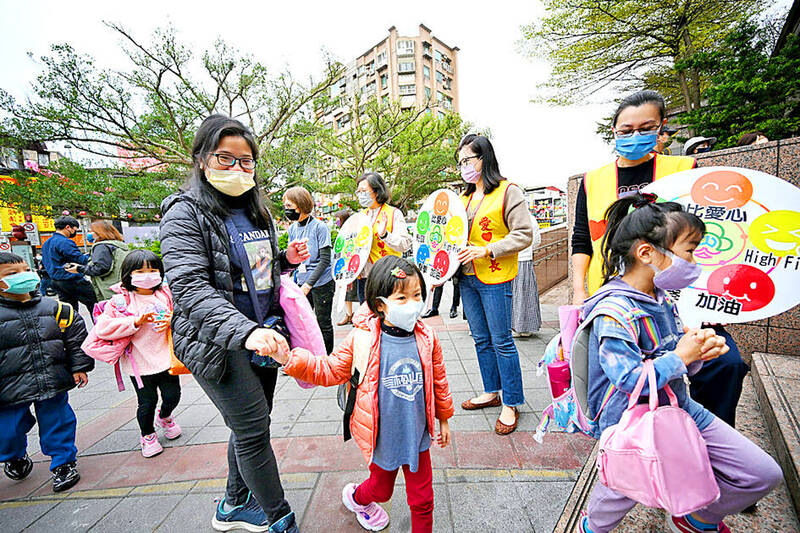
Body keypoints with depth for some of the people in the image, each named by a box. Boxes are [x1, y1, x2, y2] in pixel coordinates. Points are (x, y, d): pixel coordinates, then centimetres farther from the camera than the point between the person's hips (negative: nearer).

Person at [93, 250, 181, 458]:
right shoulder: (121, 301, -7)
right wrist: (135, 322, -22)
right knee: (147, 402, 7)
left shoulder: (166, 294, 0)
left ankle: (165, 417, 44)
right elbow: (102, 328, -12)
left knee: (173, 395, 9)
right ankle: (147, 435, 35)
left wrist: (171, 321, -13)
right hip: (139, 362, -2)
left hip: (165, 357, 3)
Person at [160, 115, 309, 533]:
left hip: (263, 336, 7)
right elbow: (190, 288, -22)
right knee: (253, 429, -1)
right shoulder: (185, 213, -10)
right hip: (218, 343, -7)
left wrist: (285, 260, 0)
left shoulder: (256, 210, 11)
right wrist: (245, 332, -36)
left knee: (251, 426, 18)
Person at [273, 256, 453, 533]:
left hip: (417, 436, 1)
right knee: (381, 489, 26)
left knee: (422, 499, 16)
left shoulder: (427, 339, -13)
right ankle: (355, 497, 60)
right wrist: (290, 359, -21)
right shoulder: (362, 340, -20)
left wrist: (443, 419, 12)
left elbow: (439, 381, 1)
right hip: (382, 437, -1)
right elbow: (330, 370, -9)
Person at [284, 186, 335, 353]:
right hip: (301, 282, 6)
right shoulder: (292, 228, 6)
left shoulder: (319, 227, -12)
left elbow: (325, 260, -15)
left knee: (323, 324, 6)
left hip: (321, 284, -5)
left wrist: (309, 284, -19)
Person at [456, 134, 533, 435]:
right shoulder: (465, 197, 17)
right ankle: (491, 392, 32)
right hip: (467, 277, 7)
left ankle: (511, 404, 19)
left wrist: (486, 251, -20)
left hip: (495, 279, -7)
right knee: (481, 340, 15)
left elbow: (524, 235, -12)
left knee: (502, 342, 1)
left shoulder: (508, 191, -5)